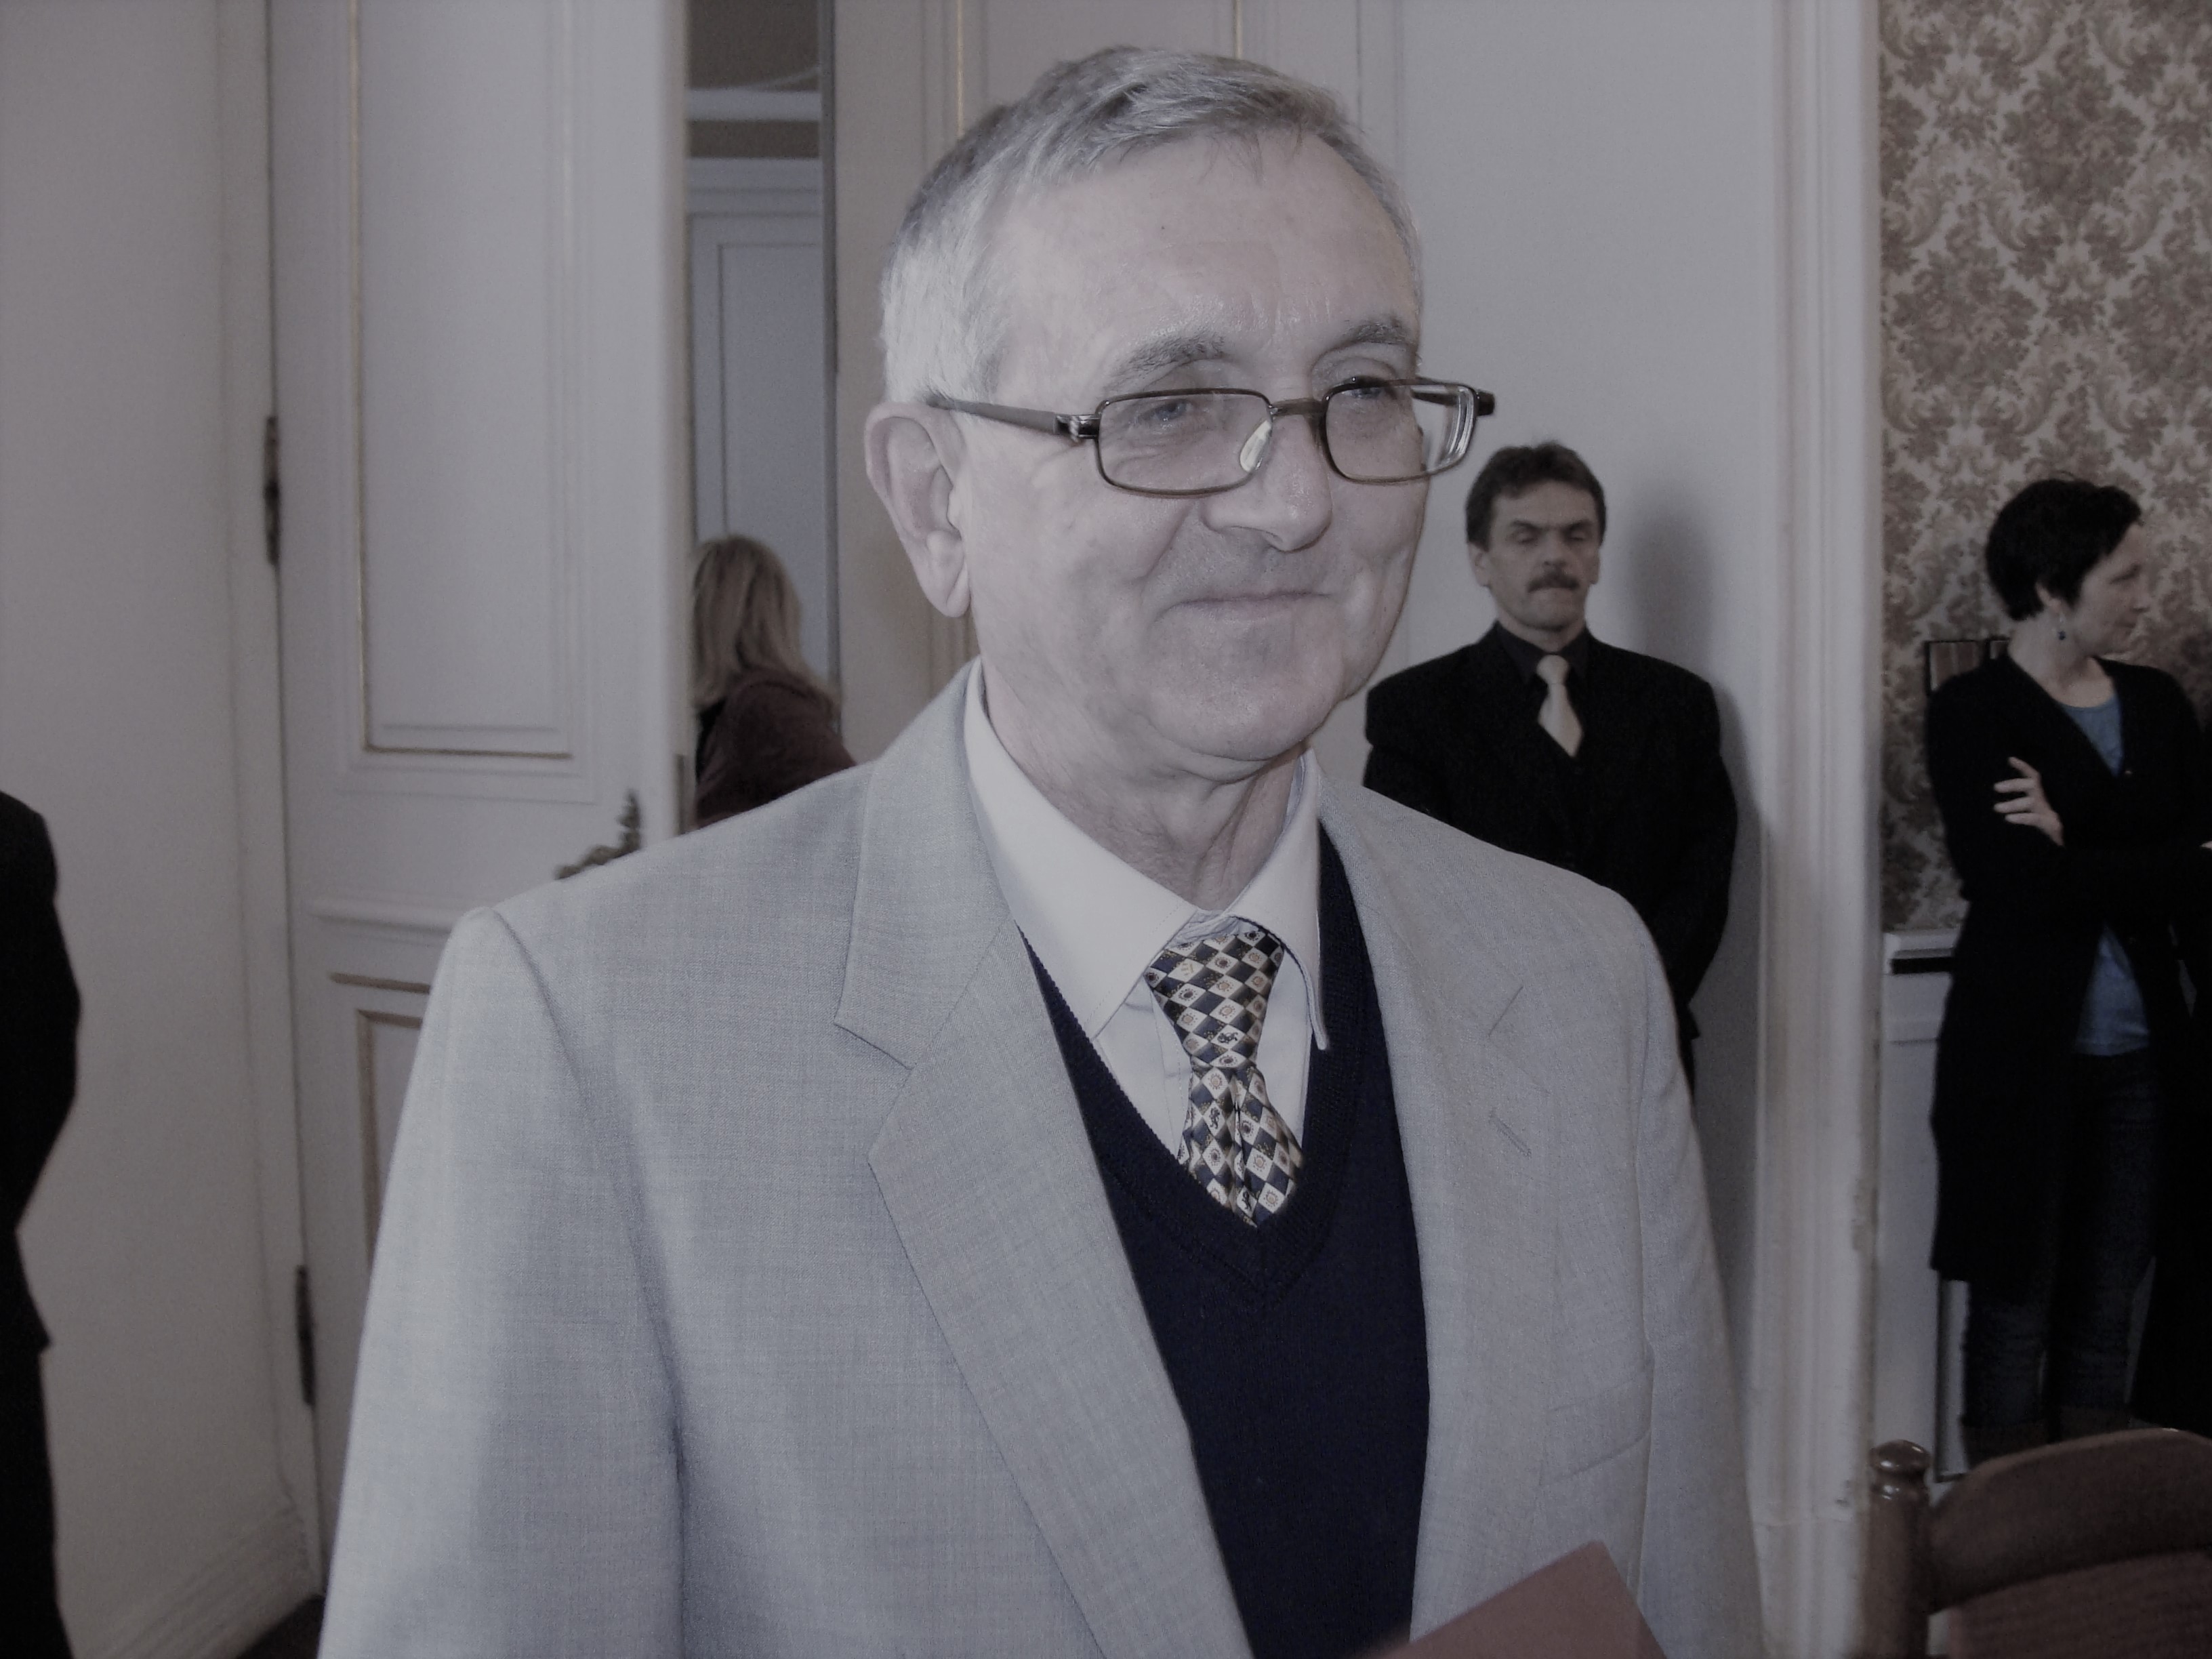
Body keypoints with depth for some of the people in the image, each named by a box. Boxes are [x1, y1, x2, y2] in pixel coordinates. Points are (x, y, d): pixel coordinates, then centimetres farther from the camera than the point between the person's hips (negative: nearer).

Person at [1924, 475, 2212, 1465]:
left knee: (2105, 1312, 10)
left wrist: (2073, 843, -13)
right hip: (2021, 1050, -5)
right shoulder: (1971, 712, -6)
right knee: (2016, 1310, 3)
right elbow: (2012, 887, -18)